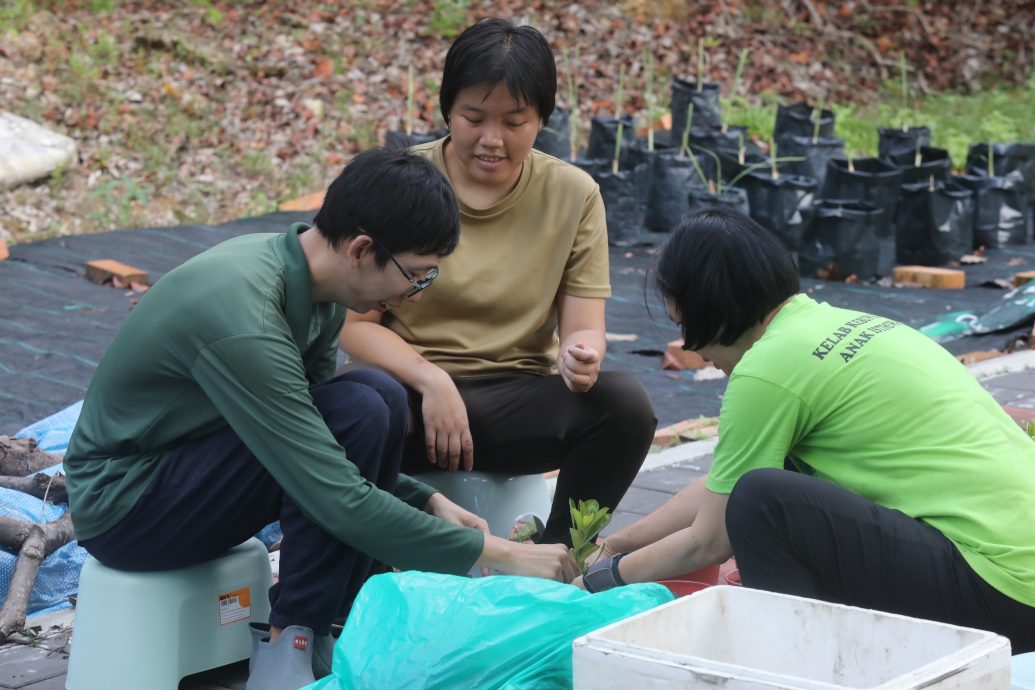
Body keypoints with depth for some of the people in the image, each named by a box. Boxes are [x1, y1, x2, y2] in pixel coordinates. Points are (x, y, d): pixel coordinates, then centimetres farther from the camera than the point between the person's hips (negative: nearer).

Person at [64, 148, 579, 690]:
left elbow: (320, 437, 11)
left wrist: (429, 501, 0)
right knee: (357, 413, -23)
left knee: (381, 399, -7)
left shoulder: (313, 284, -3)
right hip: (119, 507, -9)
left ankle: (334, 623, -2)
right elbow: (339, 501, -30)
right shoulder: (244, 323, -31)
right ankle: (288, 646, -13)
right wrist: (493, 554, -24)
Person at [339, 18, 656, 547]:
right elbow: (352, 322, -5)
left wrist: (581, 355, -26)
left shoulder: (573, 195, 2)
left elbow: (584, 327, 0)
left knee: (625, 404, -27)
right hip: (409, 390, -2)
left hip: (519, 403, 2)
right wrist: (431, 380, -23)